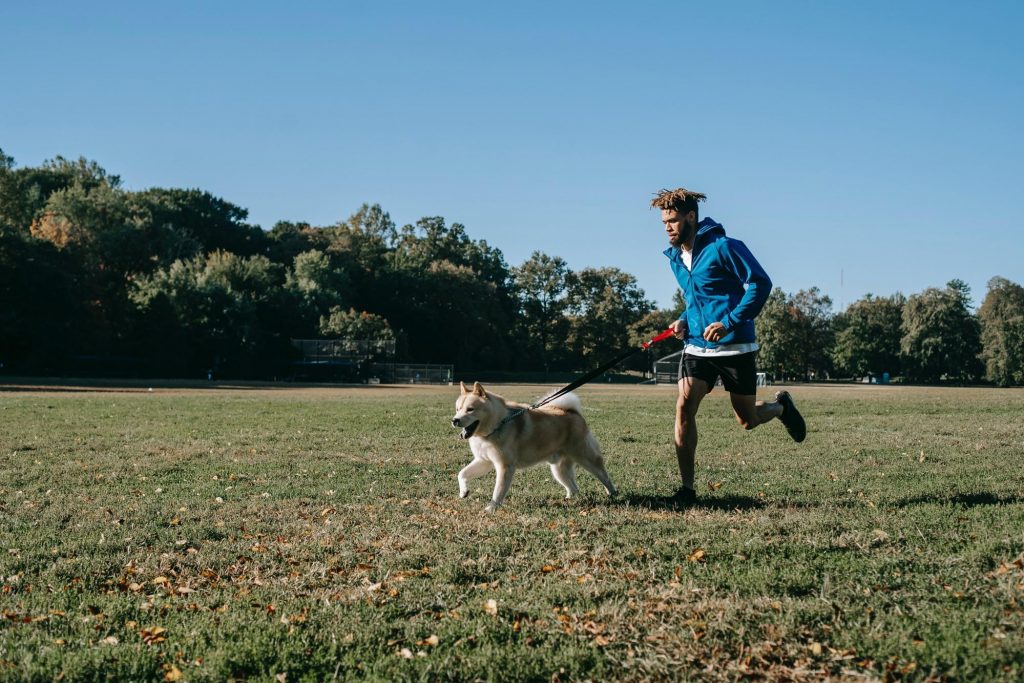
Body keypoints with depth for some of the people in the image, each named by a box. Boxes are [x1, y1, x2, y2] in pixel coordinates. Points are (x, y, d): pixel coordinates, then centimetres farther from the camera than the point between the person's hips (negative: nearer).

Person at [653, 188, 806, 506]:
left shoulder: (724, 247, -13)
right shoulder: (675, 257, 10)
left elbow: (760, 283, -16)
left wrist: (730, 322, -22)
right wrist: (684, 321, 5)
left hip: (735, 348, -5)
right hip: (696, 347, 5)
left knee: (747, 421, 6)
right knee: (684, 407, -14)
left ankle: (780, 406, 42)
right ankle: (687, 488, -7)